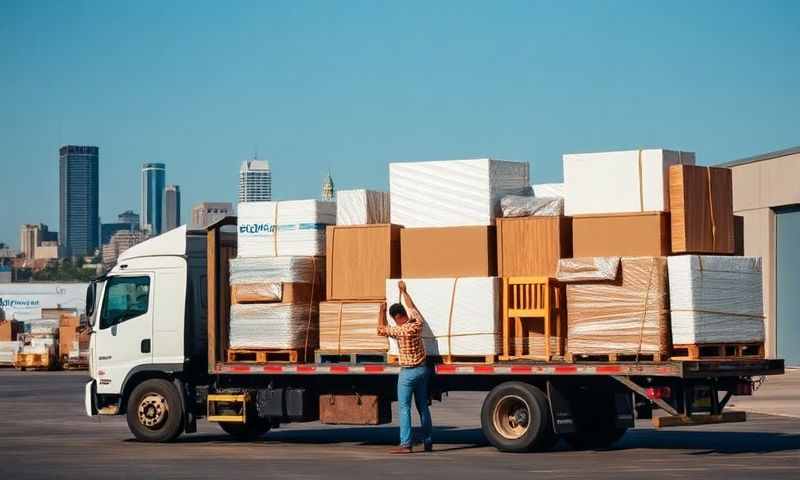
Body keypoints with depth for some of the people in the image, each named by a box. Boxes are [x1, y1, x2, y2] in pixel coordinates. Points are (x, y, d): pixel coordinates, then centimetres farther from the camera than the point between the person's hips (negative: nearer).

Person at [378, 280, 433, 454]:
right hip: (422, 369, 7)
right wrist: (403, 291, 30)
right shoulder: (418, 323, -2)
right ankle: (428, 442, 18)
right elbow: (412, 307, 17)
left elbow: (382, 329, -1)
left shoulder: (400, 331, -19)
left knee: (404, 408, -5)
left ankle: (406, 444, -10)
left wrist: (383, 329, 20)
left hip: (408, 372, -7)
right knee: (423, 407, 14)